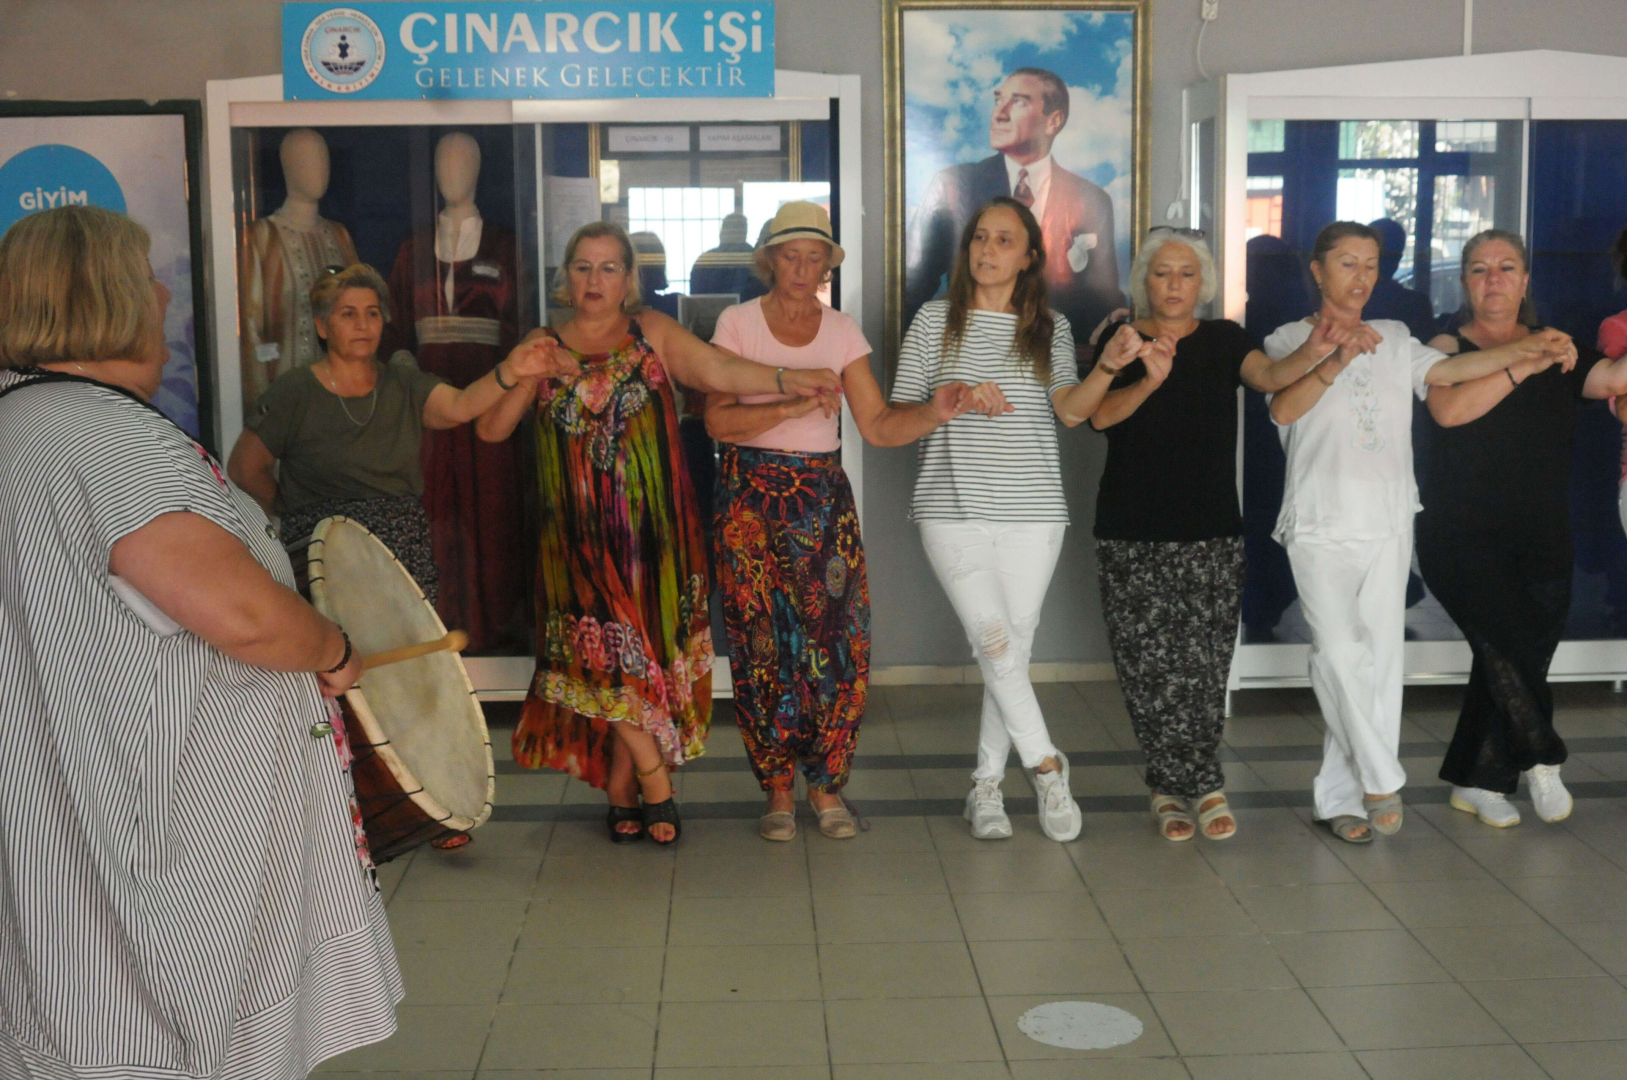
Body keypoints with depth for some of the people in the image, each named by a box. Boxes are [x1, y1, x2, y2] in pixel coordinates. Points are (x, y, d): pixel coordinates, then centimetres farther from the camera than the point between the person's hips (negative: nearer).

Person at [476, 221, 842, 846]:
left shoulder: (652, 334, 5)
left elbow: (716, 371, -8)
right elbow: (489, 430, 2)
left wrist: (789, 380, -22)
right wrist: (520, 375, -14)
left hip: (652, 528, 0)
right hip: (583, 534, 0)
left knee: (643, 651, 2)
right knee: (605, 653, -8)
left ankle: (621, 791, 15)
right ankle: (655, 782, 7)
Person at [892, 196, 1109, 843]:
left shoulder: (1051, 329, 11)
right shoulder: (936, 321, 7)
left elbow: (1071, 409, -5)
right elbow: (897, 414, 8)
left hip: (1032, 511, 2)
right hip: (953, 510, -1)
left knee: (1013, 648, 2)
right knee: (994, 641, -14)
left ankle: (987, 786, 14)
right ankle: (1046, 764, 0)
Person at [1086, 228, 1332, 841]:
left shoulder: (1223, 340, 9)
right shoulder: (1121, 342, 5)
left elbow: (1268, 377, -12)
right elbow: (1100, 415, -13)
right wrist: (1151, 380, -32)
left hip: (1212, 532, 1)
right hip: (1133, 533, -1)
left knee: (1204, 664, -6)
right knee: (1150, 666, -3)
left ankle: (1174, 785, 8)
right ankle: (1203, 784, 9)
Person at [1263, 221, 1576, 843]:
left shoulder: (1394, 341, 18)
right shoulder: (1289, 340, 6)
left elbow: (1447, 370, 1)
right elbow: (1283, 409, -13)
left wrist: (1522, 349, -12)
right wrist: (1335, 361, -28)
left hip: (1388, 523, 4)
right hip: (1322, 524, -4)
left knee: (1380, 659, 1)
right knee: (1340, 653, -16)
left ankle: (1341, 798, 7)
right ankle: (1381, 780, -4)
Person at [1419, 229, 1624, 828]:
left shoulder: (1556, 350, 13)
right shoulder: (1448, 348, 1)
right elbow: (1449, 409, -19)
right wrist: (1524, 366, -23)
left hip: (1542, 542, 4)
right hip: (1462, 538, -4)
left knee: (1512, 659, 2)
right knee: (1505, 638, -22)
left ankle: (1476, 781, 18)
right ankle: (1541, 757, -3)